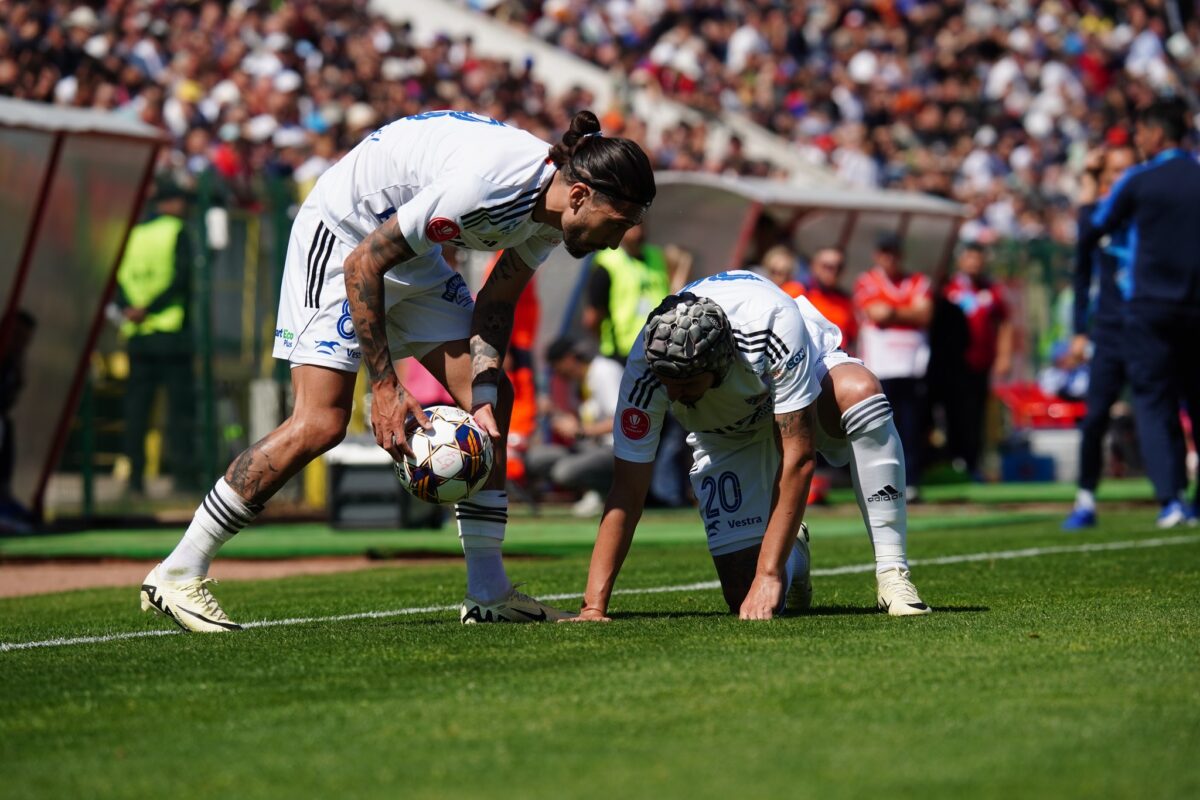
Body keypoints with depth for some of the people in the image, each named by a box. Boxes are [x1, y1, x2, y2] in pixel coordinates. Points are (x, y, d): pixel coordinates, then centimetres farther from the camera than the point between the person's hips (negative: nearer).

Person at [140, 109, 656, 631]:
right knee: (321, 422, -18)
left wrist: (484, 394, -12)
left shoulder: (552, 206, -8)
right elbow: (361, 265, -29)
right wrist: (385, 388, -27)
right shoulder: (485, 183, -35)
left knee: (492, 398, 0)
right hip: (343, 236, -9)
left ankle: (488, 593, 7)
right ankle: (178, 574, -11)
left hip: (410, 250, 9)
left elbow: (496, 302, 4)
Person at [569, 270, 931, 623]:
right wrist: (594, 605, -32)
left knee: (859, 391, -40)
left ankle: (891, 572, -30)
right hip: (725, 432, 2)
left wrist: (768, 574, -40)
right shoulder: (645, 370, -32)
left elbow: (797, 457, -38)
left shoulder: (775, 324, -41)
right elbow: (627, 493, -27)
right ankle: (791, 556, 26)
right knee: (745, 594, -13)